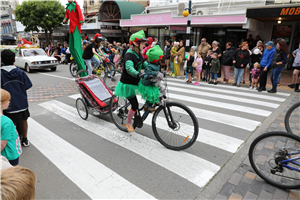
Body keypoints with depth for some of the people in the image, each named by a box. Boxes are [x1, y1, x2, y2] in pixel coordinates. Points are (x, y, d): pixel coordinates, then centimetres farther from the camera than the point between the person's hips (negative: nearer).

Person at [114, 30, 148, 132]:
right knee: (135, 105, -5)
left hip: (135, 82, 8)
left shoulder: (139, 54, 6)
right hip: (127, 84, -8)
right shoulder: (129, 54, -22)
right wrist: (139, 74, -57)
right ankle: (128, 123, 17)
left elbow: (145, 64, 6)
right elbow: (129, 68, -39)